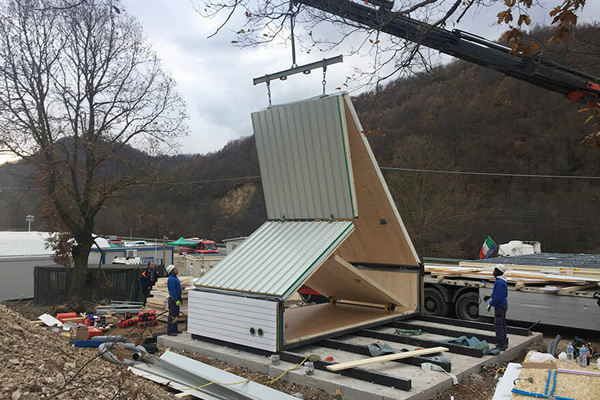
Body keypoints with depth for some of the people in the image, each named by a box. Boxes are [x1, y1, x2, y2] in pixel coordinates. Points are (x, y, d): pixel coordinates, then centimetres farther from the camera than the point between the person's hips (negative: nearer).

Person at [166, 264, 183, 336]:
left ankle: (174, 329, 24)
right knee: (172, 316, -8)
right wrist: (176, 300, -23)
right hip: (173, 299, -10)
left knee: (176, 315, 16)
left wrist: (180, 298, 21)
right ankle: (169, 331, -6)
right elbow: (172, 291, -23)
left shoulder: (175, 278, 14)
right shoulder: (171, 279, -18)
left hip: (176, 299, 10)